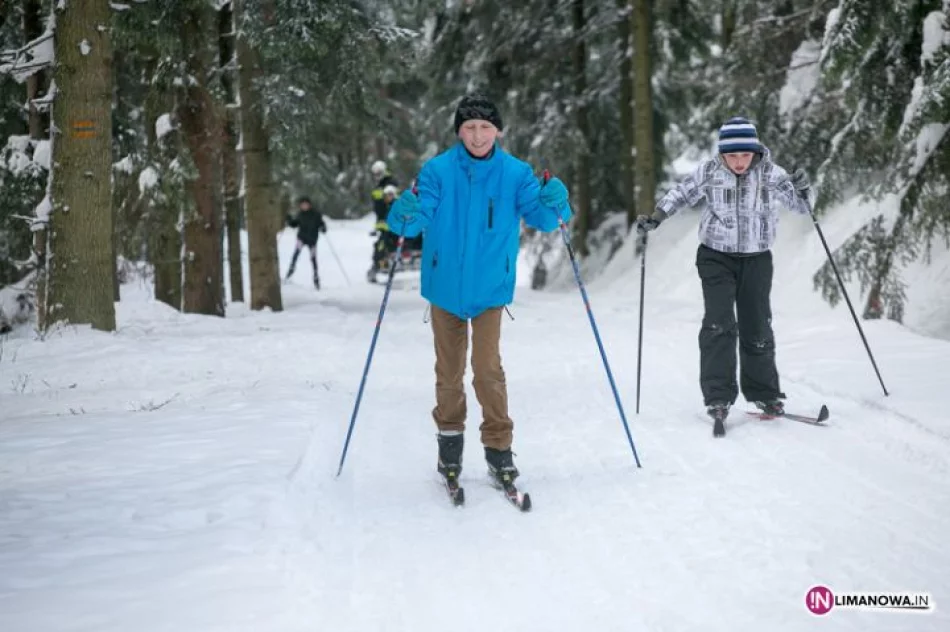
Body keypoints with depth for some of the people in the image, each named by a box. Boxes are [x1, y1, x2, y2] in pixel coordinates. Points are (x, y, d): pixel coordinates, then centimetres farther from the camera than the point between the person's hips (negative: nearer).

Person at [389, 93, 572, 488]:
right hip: (445, 285, 1)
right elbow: (418, 220, -13)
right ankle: (449, 441, 29)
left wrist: (553, 203, -28)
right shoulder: (437, 171, -8)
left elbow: (541, 218, -7)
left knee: (487, 367, -10)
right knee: (449, 369, 12)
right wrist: (406, 215, -36)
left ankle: (499, 449, 3)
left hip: (490, 287, -1)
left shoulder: (515, 173, -5)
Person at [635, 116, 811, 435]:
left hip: (757, 258, 1)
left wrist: (802, 190, -24)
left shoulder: (770, 173, -10)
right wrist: (654, 218, -2)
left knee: (757, 328, 6)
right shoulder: (709, 171, -9)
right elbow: (681, 193, 7)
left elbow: (800, 206, -3)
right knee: (719, 324, -13)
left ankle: (764, 394, 21)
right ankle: (718, 397, -11)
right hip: (717, 256, -1)